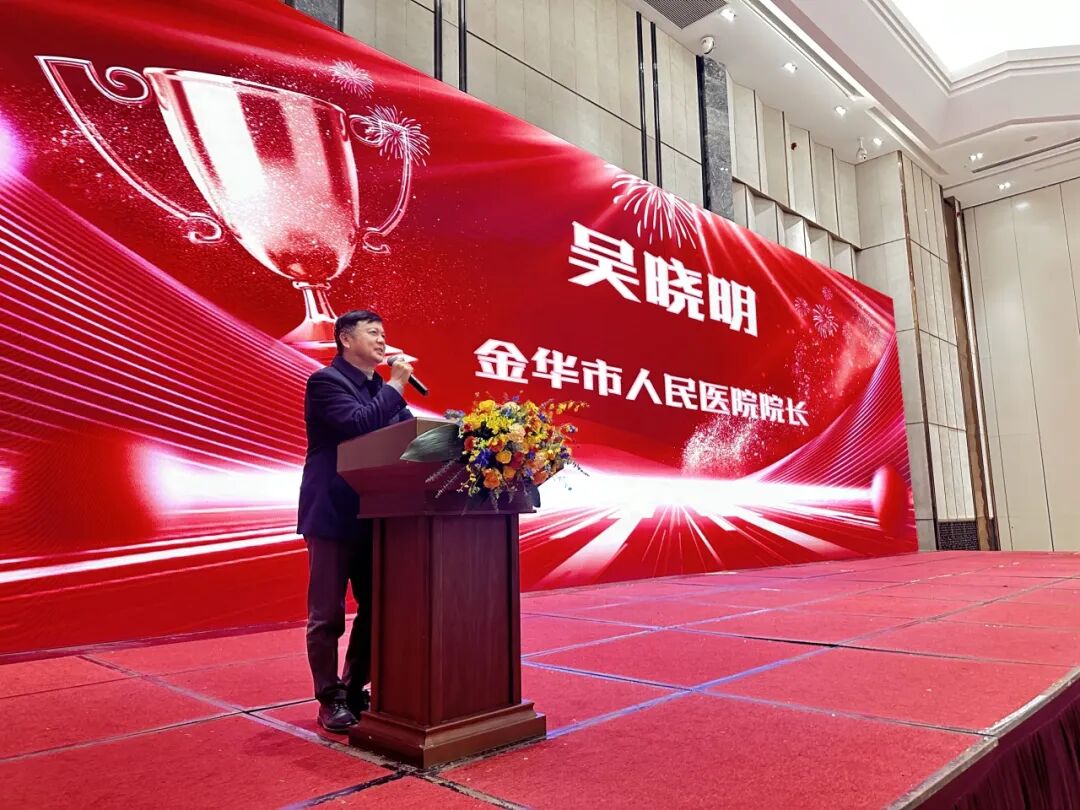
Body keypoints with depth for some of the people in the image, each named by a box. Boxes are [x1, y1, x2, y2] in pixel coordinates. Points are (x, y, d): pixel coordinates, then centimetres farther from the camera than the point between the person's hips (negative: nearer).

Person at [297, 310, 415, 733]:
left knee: (376, 609, 12)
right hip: (334, 514, -7)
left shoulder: (382, 387, 14)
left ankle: (355, 690, 27)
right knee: (328, 615, 4)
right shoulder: (325, 381, -8)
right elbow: (357, 424, -24)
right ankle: (330, 700, 18)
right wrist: (395, 385, -16)